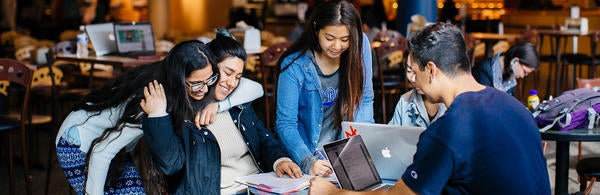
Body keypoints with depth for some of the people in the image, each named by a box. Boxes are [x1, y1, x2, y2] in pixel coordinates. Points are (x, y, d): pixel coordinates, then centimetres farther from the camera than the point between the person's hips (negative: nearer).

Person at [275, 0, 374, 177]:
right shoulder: (294, 65, -15)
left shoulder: (360, 45, -6)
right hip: (306, 154, -2)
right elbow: (285, 124, -14)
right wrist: (308, 163, -29)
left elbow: (365, 100, 4)